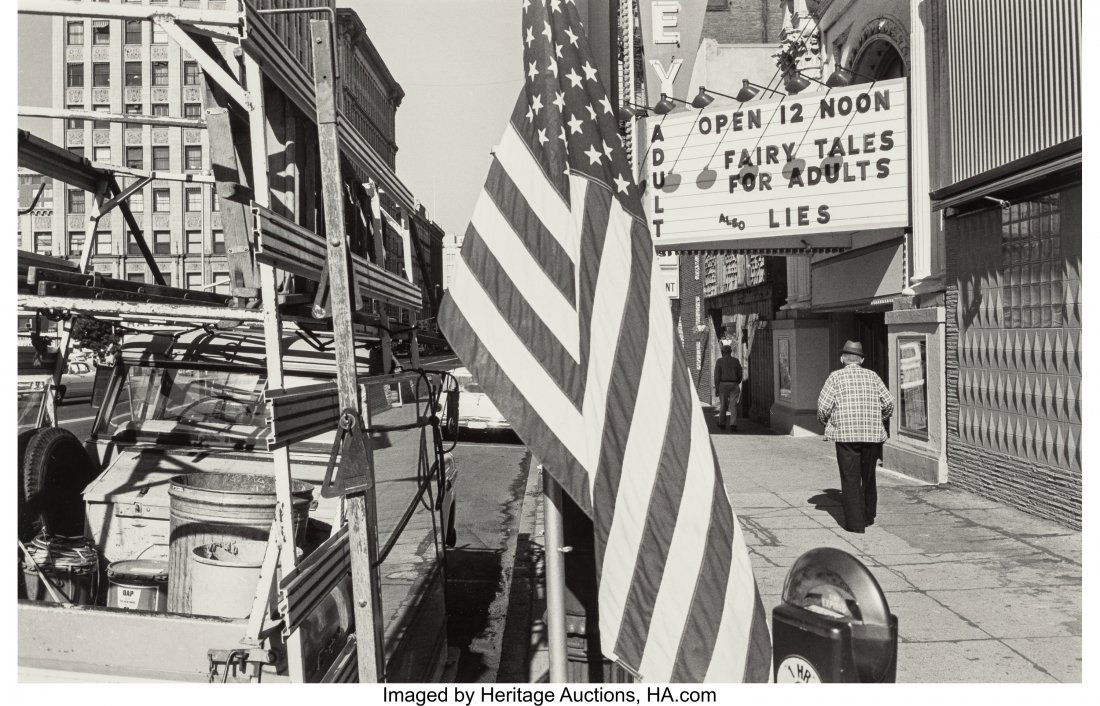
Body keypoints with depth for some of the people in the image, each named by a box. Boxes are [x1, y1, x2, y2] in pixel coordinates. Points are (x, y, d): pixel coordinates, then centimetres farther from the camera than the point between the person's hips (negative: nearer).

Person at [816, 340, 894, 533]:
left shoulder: (836, 377, -1)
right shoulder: (872, 376, 9)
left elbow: (823, 406, -8)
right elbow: (888, 402, 4)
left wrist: (825, 422, 11)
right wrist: (880, 420, 21)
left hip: (846, 434, -3)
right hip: (872, 435, 4)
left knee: (850, 479, 1)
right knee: (868, 477, 17)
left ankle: (855, 522, -1)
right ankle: (868, 516, 29)